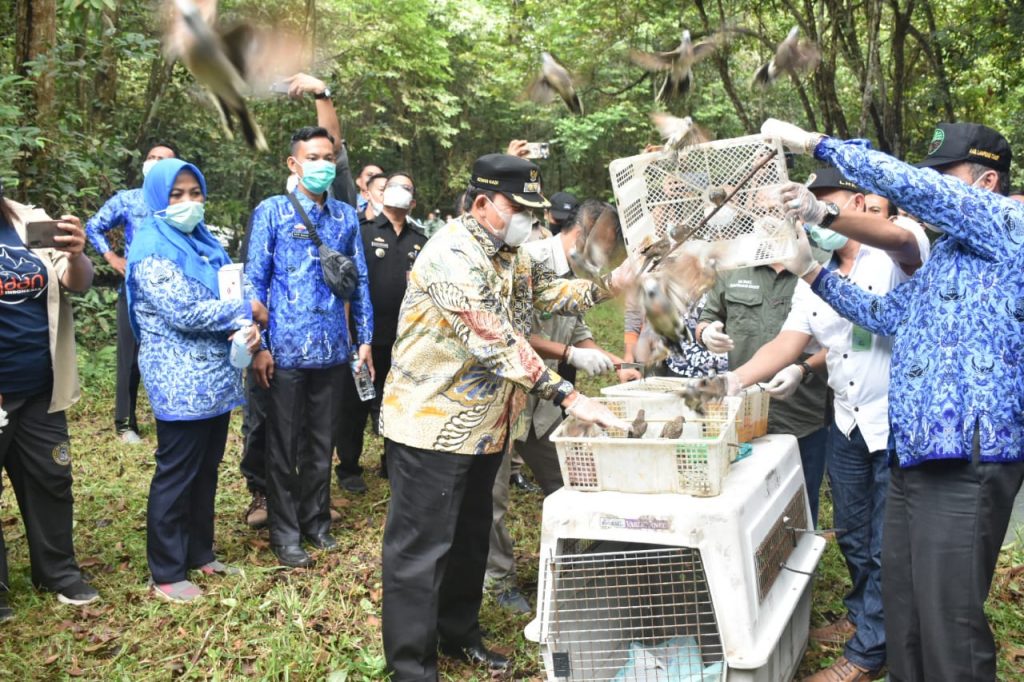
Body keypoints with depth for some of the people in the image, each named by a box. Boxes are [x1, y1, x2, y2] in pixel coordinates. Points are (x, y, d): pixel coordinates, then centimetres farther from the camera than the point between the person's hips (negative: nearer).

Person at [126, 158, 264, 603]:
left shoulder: (207, 243, 14)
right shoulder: (152, 249, -11)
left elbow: (235, 295, 9)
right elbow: (185, 312, -21)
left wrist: (250, 329, -13)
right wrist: (248, 311, -12)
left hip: (216, 378, 8)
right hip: (181, 383, -8)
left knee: (206, 472, 16)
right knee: (176, 476, 1)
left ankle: (200, 554, 30)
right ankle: (166, 574, 13)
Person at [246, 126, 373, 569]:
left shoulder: (346, 217, 9)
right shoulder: (271, 212, -3)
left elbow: (360, 281, 12)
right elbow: (255, 281, -5)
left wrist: (365, 338, 8)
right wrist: (258, 345, -10)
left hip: (332, 349, 4)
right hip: (285, 349, -3)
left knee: (321, 442, 15)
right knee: (283, 445, 8)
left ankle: (316, 521, 30)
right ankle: (285, 533, 20)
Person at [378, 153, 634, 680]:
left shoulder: (509, 255, 9)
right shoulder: (451, 255, -22)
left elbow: (553, 293, 15)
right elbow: (495, 341, -30)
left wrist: (609, 284, -2)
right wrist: (569, 397, -32)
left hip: (483, 422, 9)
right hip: (431, 423, -9)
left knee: (470, 538, 20)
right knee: (421, 548, 0)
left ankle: (458, 634, 37)